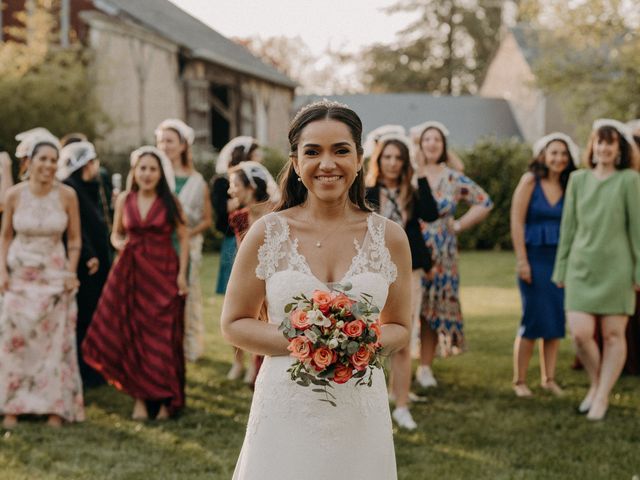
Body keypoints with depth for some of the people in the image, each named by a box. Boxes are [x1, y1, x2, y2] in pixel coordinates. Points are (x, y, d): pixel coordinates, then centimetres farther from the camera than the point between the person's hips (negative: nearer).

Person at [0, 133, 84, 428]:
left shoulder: (67, 195, -6)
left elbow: (74, 239, 3)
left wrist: (71, 272, -6)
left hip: (55, 276, 0)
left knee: (56, 342, 3)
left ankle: (56, 406, 11)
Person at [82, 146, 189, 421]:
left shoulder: (170, 201, -1)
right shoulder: (124, 200, 6)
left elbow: (184, 238, 1)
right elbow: (116, 233, 15)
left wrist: (182, 273, -7)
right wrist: (118, 243, -8)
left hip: (164, 274, -2)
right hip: (131, 273, 2)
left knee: (163, 338, -1)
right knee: (132, 336, 2)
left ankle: (166, 399, 9)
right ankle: (140, 398, 11)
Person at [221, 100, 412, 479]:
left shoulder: (389, 237, 1)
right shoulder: (268, 233, -3)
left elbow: (400, 329, 9)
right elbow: (234, 324, 2)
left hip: (359, 414, 1)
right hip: (286, 409, -1)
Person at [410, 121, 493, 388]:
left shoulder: (454, 179, 8)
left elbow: (484, 202, 14)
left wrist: (459, 225, 7)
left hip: (442, 256, 3)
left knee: (436, 309, 4)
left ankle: (426, 367, 13)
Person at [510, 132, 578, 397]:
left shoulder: (568, 187, 7)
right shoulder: (530, 181, -5)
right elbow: (516, 221, -8)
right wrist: (522, 261, -12)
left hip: (560, 259, 4)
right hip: (535, 256, -4)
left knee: (556, 319, 5)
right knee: (533, 318, -5)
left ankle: (548, 378, 14)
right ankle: (519, 381, 4)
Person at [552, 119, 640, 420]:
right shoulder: (578, 180, 9)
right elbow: (568, 227, 12)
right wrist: (561, 269, 12)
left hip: (615, 268, -2)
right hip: (582, 267, 3)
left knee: (613, 334, 1)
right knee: (580, 332, -7)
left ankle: (602, 396, 12)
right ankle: (595, 384, 18)